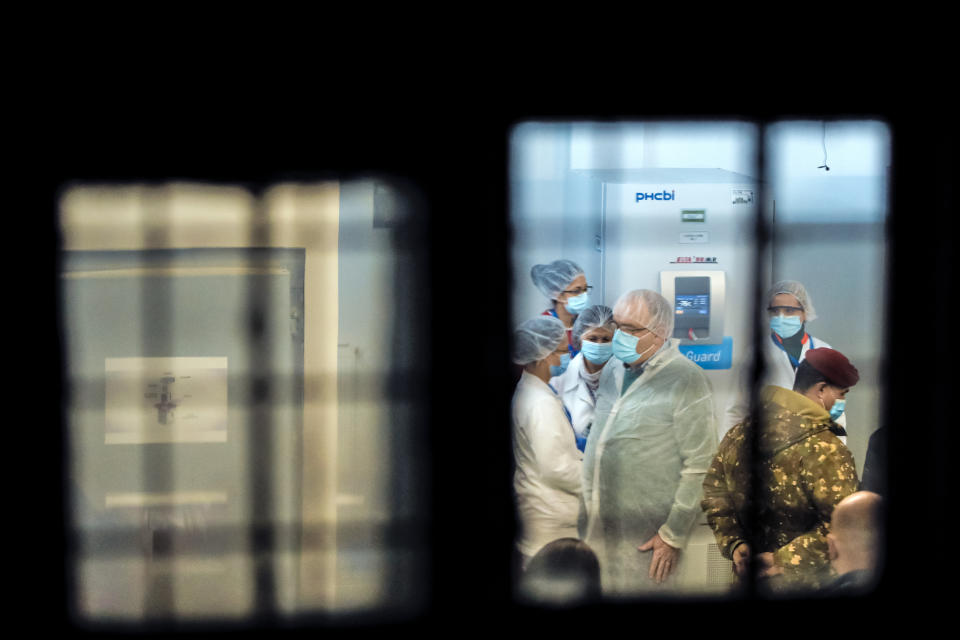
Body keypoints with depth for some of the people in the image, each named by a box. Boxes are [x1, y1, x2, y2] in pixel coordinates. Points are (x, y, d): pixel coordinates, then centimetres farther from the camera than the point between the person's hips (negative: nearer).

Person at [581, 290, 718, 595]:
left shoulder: (685, 381, -13)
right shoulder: (611, 374, 10)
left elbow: (700, 467, -15)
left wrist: (673, 536, -15)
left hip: (646, 538, -6)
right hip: (597, 529, 6)